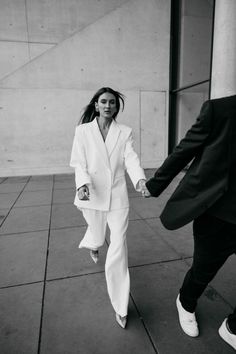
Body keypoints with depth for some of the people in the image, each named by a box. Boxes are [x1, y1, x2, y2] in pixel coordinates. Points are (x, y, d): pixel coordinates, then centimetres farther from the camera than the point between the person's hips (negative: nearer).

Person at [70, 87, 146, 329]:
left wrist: (140, 179, -30)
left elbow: (131, 159, -10)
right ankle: (93, 245, 65)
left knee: (119, 248, -1)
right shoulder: (83, 131, -1)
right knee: (97, 234, 23)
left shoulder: (125, 132, 1)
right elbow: (79, 163, -5)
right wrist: (82, 184, -24)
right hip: (92, 195, 1)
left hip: (118, 197, 0)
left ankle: (120, 306, 16)